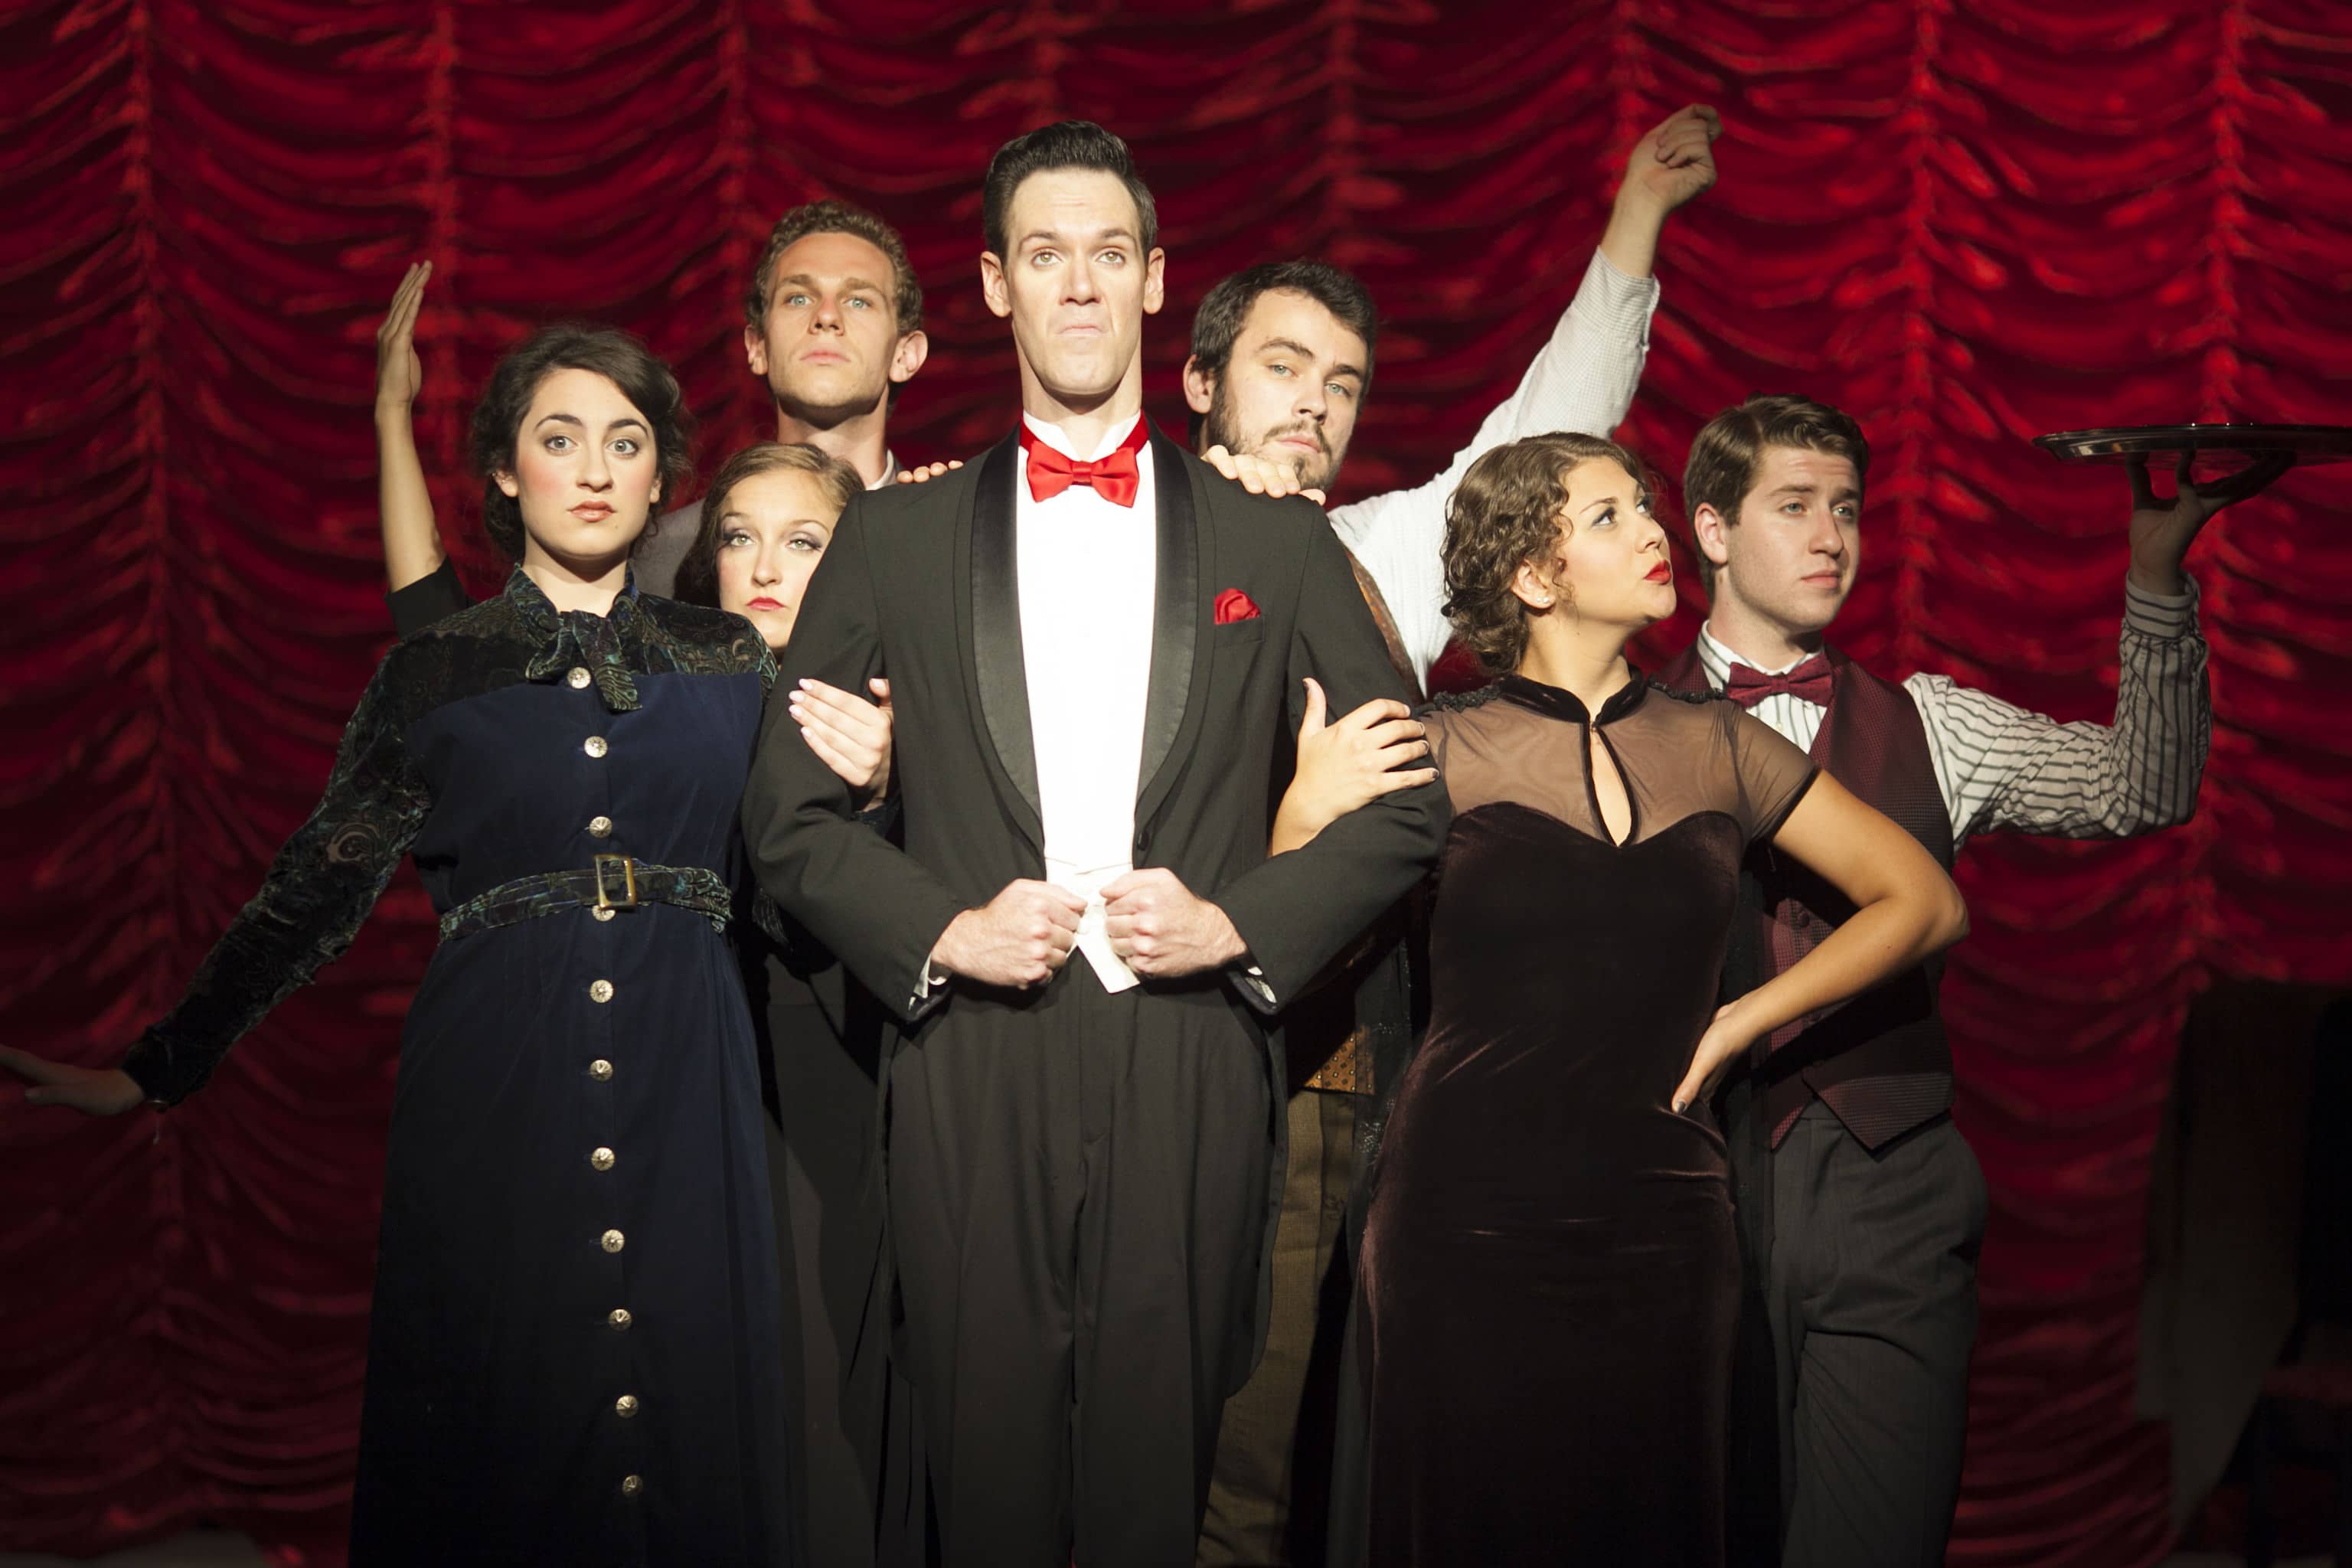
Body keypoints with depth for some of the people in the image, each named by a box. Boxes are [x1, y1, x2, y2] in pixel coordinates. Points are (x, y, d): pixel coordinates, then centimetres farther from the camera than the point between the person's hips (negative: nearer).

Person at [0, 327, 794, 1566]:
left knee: (682, 1416, 2)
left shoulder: (729, 660, 9)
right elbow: (317, 887, 6)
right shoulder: (437, 670, 6)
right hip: (494, 1084, -1)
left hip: (682, 1080, 1)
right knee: (495, 1425, 2)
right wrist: (156, 1070, 3)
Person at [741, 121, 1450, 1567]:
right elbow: (788, 810, 9)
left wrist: (1240, 920, -6)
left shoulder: (1277, 540, 10)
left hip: (1194, 1081, 0)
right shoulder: (896, 535, 10)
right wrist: (939, 927, -7)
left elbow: (1410, 807, 8)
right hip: (973, 1081, 0)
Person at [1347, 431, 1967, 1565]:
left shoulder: (1714, 749, 8)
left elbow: (1924, 902, 13)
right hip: (1469, 1227, -3)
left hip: (1659, 1223, 3)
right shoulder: (1444, 755, 0)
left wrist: (1742, 1022, 5)